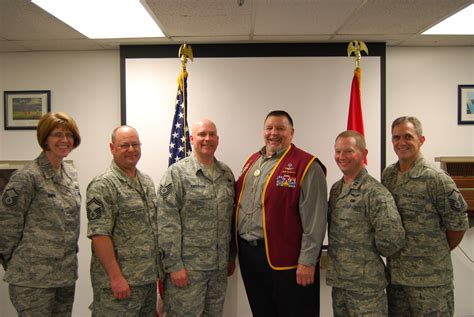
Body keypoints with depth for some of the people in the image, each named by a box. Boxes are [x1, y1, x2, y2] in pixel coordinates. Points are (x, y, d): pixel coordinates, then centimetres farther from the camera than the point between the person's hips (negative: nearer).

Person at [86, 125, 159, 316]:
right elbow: (99, 234, -18)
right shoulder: (103, 185, -13)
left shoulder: (147, 182, 11)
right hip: (119, 281, -7)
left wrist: (157, 269, 13)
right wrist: (116, 277, -20)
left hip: (149, 277, 7)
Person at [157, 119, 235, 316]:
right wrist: (174, 264, -16)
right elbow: (167, 223, -13)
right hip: (188, 266, -5)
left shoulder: (226, 173, 9)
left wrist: (231, 257, 14)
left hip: (220, 266, 6)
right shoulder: (177, 173, -9)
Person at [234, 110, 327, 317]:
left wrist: (307, 261, -16)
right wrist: (236, 249, 16)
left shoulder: (306, 166, -10)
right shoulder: (252, 161, 12)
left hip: (286, 259, -6)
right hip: (247, 254, 7)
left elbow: (314, 219, -14)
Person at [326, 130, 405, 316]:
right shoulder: (335, 189, 8)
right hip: (338, 280, 7)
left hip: (366, 284, -7)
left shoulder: (375, 192, -17)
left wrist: (369, 254, -7)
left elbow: (392, 238, -23)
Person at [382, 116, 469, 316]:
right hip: (395, 273, 5)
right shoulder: (387, 175, 3)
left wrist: (438, 253, 3)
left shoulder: (437, 179, -15)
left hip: (430, 278, -5)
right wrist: (394, 251, 8)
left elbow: (458, 225, -8)